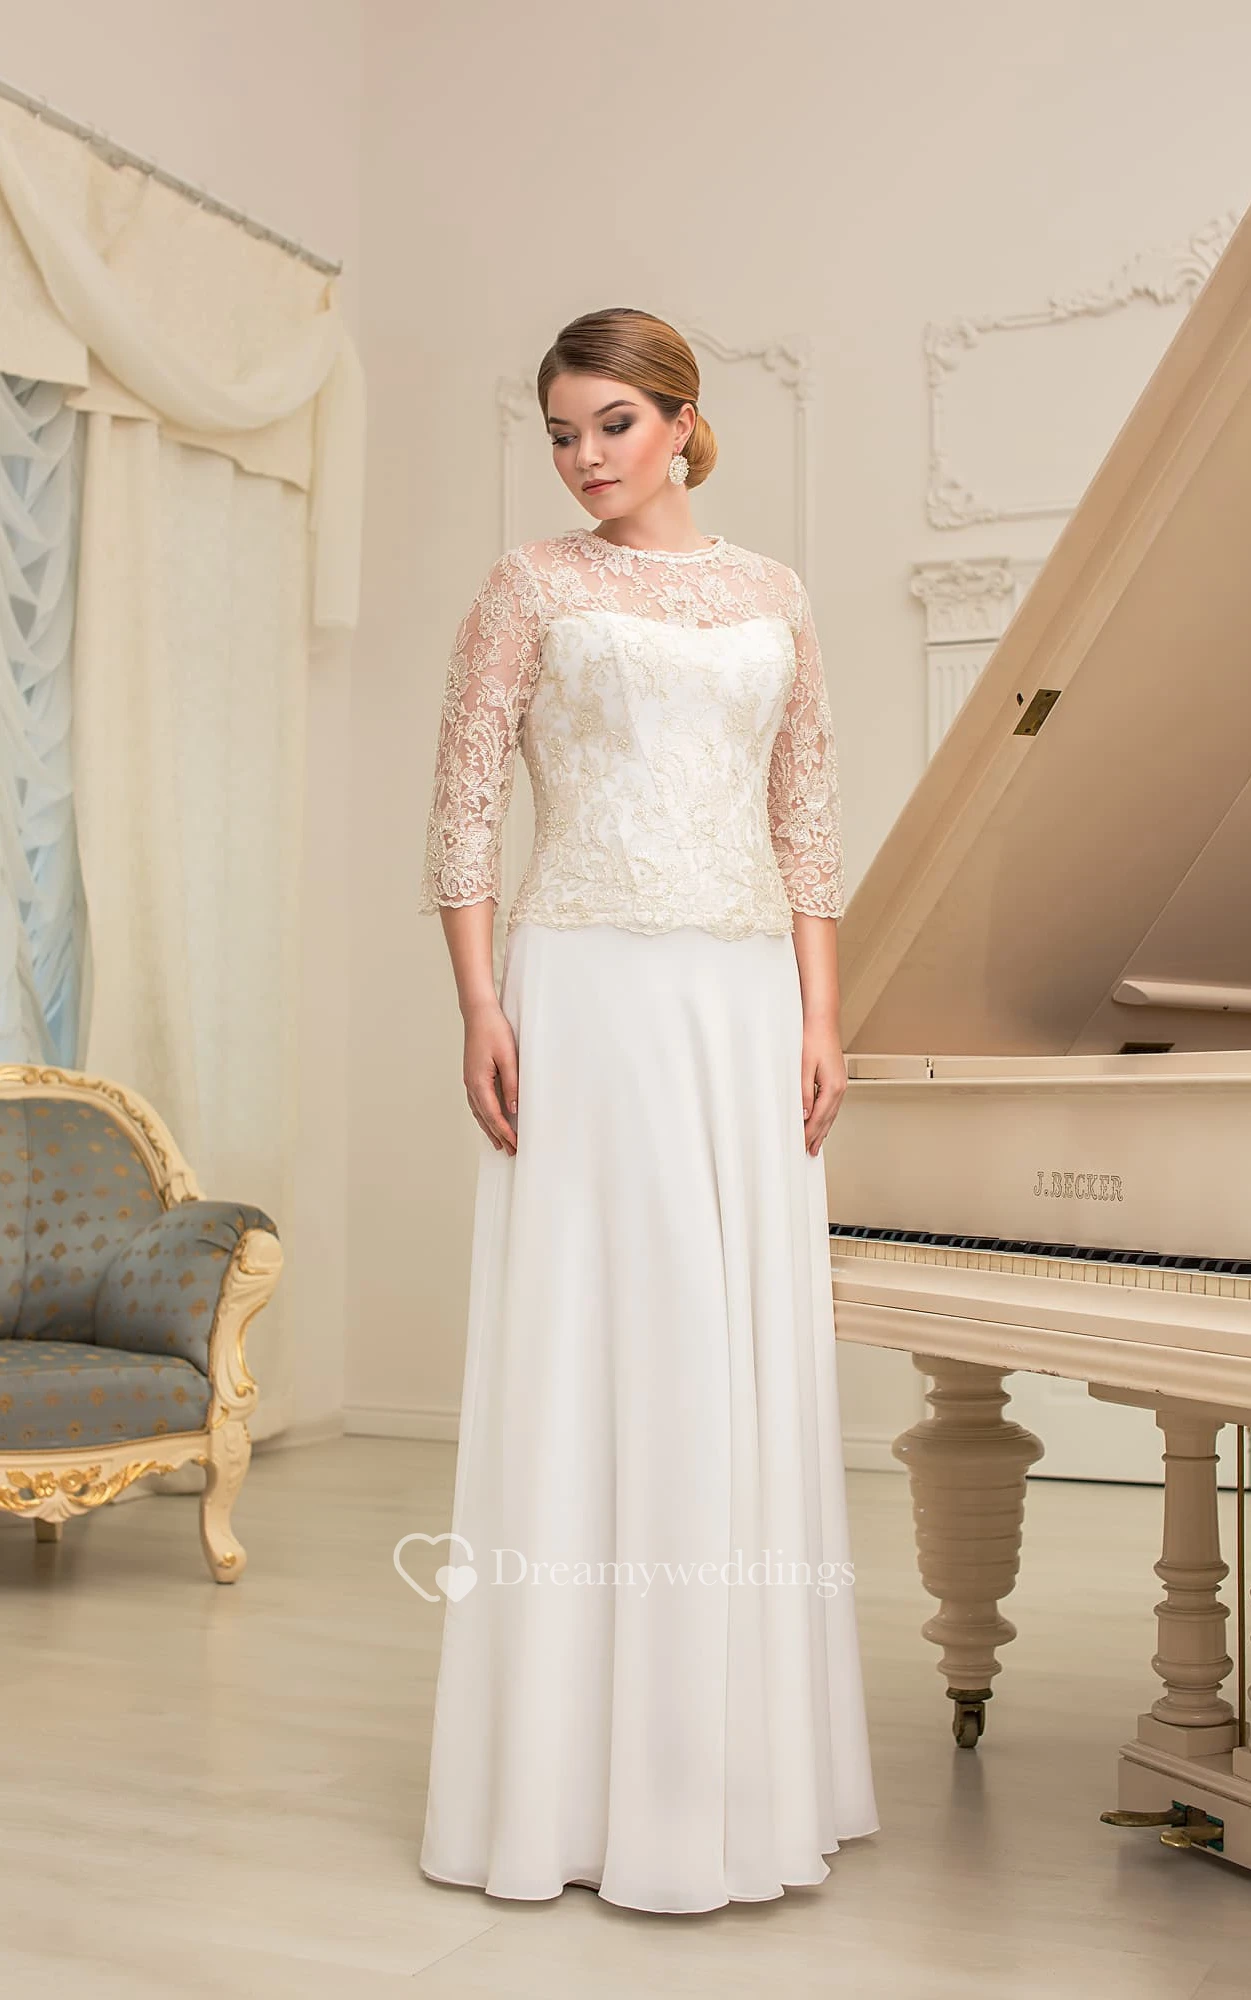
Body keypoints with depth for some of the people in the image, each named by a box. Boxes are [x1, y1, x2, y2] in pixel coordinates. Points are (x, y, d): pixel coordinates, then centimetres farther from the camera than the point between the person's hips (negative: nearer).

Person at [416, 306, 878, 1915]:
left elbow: (807, 822, 12)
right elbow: (465, 808, 0)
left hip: (743, 1003, 4)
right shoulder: (531, 586, 5)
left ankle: (738, 1764, 19)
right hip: (589, 994, -3)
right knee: (590, 1345, -3)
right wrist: (481, 1006, -10)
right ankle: (579, 1775, 9)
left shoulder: (771, 599, 14)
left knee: (747, 1357, 5)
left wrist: (820, 1015, 4)